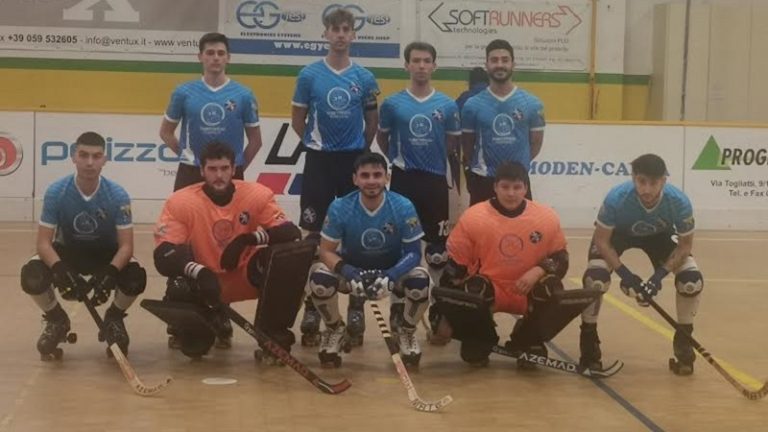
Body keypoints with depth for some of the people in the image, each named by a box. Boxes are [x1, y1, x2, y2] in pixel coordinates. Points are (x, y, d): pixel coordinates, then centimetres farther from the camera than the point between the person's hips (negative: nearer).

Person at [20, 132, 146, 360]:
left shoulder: (118, 195, -21)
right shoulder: (56, 192, -20)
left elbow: (126, 245, -21)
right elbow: (44, 242, -20)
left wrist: (109, 273, -41)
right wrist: (59, 270, -40)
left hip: (106, 254, 0)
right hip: (67, 252, 1)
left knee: (135, 277, -32)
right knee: (32, 276, -30)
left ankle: (113, 319, 5)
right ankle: (57, 321, 5)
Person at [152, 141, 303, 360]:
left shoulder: (257, 195, -13)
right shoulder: (181, 202, -16)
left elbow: (292, 234, -21)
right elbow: (162, 255, -24)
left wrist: (249, 239, -37)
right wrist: (200, 273, -43)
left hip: (245, 276, 0)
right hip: (201, 280, 0)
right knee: (178, 291, -32)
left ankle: (274, 332, -6)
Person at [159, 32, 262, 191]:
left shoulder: (243, 95, -2)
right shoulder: (184, 92, -1)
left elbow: (255, 140, 6)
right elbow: (166, 132, 10)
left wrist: (237, 168, 4)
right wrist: (186, 155, 4)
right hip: (190, 173, 0)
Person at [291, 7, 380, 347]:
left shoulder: (364, 78, 2)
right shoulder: (309, 75, -1)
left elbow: (372, 122, 11)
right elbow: (298, 120, 6)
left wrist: (360, 150, 7)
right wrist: (316, 143, 6)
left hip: (354, 161, 1)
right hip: (320, 161, -1)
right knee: (316, 235, 2)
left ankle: (356, 309, 11)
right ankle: (311, 309, 9)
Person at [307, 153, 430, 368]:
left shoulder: (403, 207, -21)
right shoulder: (340, 208, -19)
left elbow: (414, 253, -18)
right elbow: (326, 251, -16)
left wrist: (390, 277, -37)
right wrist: (350, 274, -36)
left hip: (392, 270, 0)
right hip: (352, 268, 1)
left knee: (420, 281, -32)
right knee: (319, 277, -30)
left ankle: (407, 332, 1)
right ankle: (335, 329, 3)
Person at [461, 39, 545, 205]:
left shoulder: (532, 104, -1)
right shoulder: (472, 105, -3)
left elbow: (536, 142, 9)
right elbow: (467, 145, 8)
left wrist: (518, 164, 8)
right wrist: (479, 166, 11)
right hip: (483, 181, 0)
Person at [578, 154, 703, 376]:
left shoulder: (680, 202, -33)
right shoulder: (616, 198, -38)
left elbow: (685, 245, -18)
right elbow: (602, 241, -25)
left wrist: (659, 276, -28)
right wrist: (625, 274, -33)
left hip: (660, 235, 2)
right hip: (617, 233, -2)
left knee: (692, 279, -18)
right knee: (596, 278, -28)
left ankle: (683, 340, 5)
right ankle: (588, 338, -4)